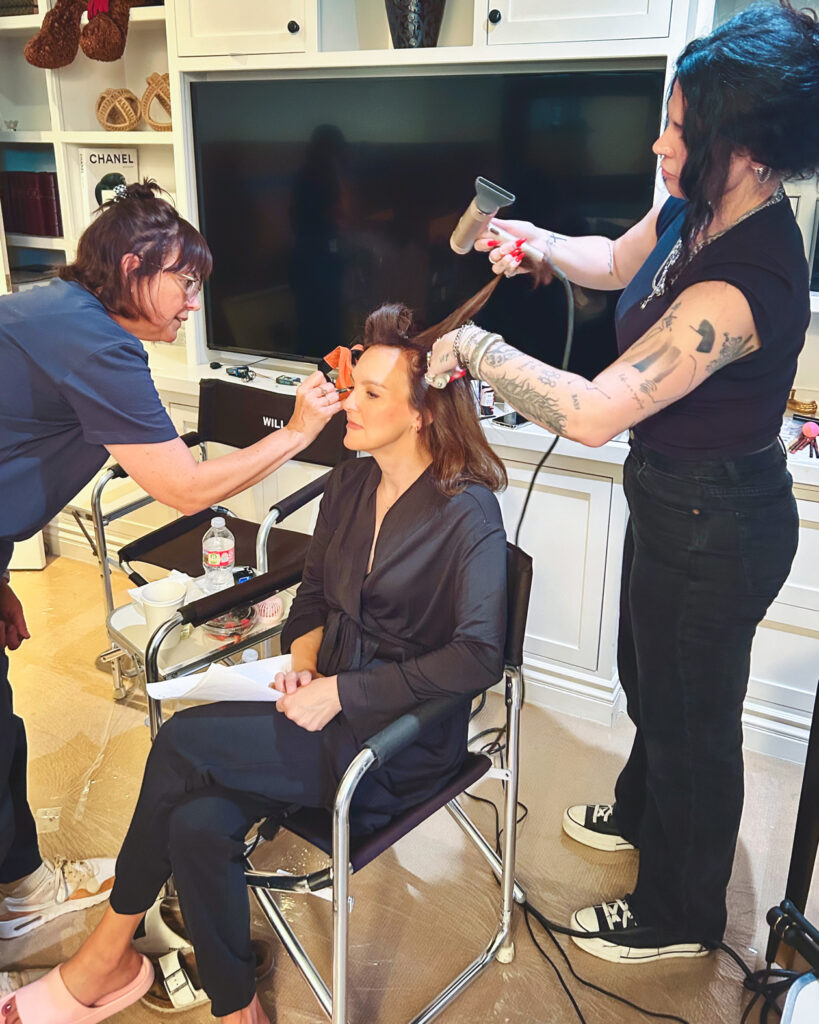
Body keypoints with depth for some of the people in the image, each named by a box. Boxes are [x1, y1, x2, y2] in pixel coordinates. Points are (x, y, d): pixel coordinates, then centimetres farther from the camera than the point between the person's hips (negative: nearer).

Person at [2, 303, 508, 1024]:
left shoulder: (467, 512, -15)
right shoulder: (349, 484, 7)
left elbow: (479, 655, -22)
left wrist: (342, 692, -22)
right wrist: (300, 666, -2)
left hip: (405, 742, -6)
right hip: (330, 708, 6)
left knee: (184, 740, -19)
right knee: (197, 823, -20)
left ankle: (109, 954, 4)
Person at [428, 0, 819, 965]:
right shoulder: (694, 210, -5)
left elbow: (591, 413, -37)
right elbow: (616, 262, 16)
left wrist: (473, 347, -25)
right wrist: (540, 243, -4)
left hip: (712, 524, -9)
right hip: (674, 496, 9)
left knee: (691, 713, 12)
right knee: (648, 677, 29)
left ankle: (680, 916, 39)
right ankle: (642, 813, 58)